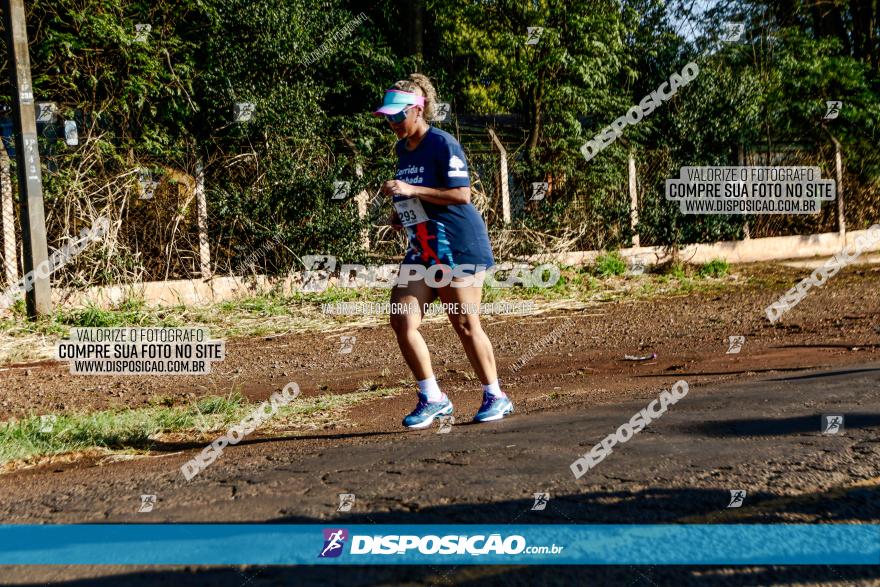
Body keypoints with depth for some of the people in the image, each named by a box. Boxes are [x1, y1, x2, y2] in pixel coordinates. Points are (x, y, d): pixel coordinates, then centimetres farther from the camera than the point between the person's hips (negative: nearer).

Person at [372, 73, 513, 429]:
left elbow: (461, 194, -20)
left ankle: (495, 397, 16)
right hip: (422, 250, 8)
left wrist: (411, 190, -24)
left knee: (465, 325, -1)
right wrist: (400, 213, 8)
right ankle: (432, 399, 6)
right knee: (402, 320, -5)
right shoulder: (402, 149, 13)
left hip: (458, 247, -8)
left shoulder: (442, 144, -12)